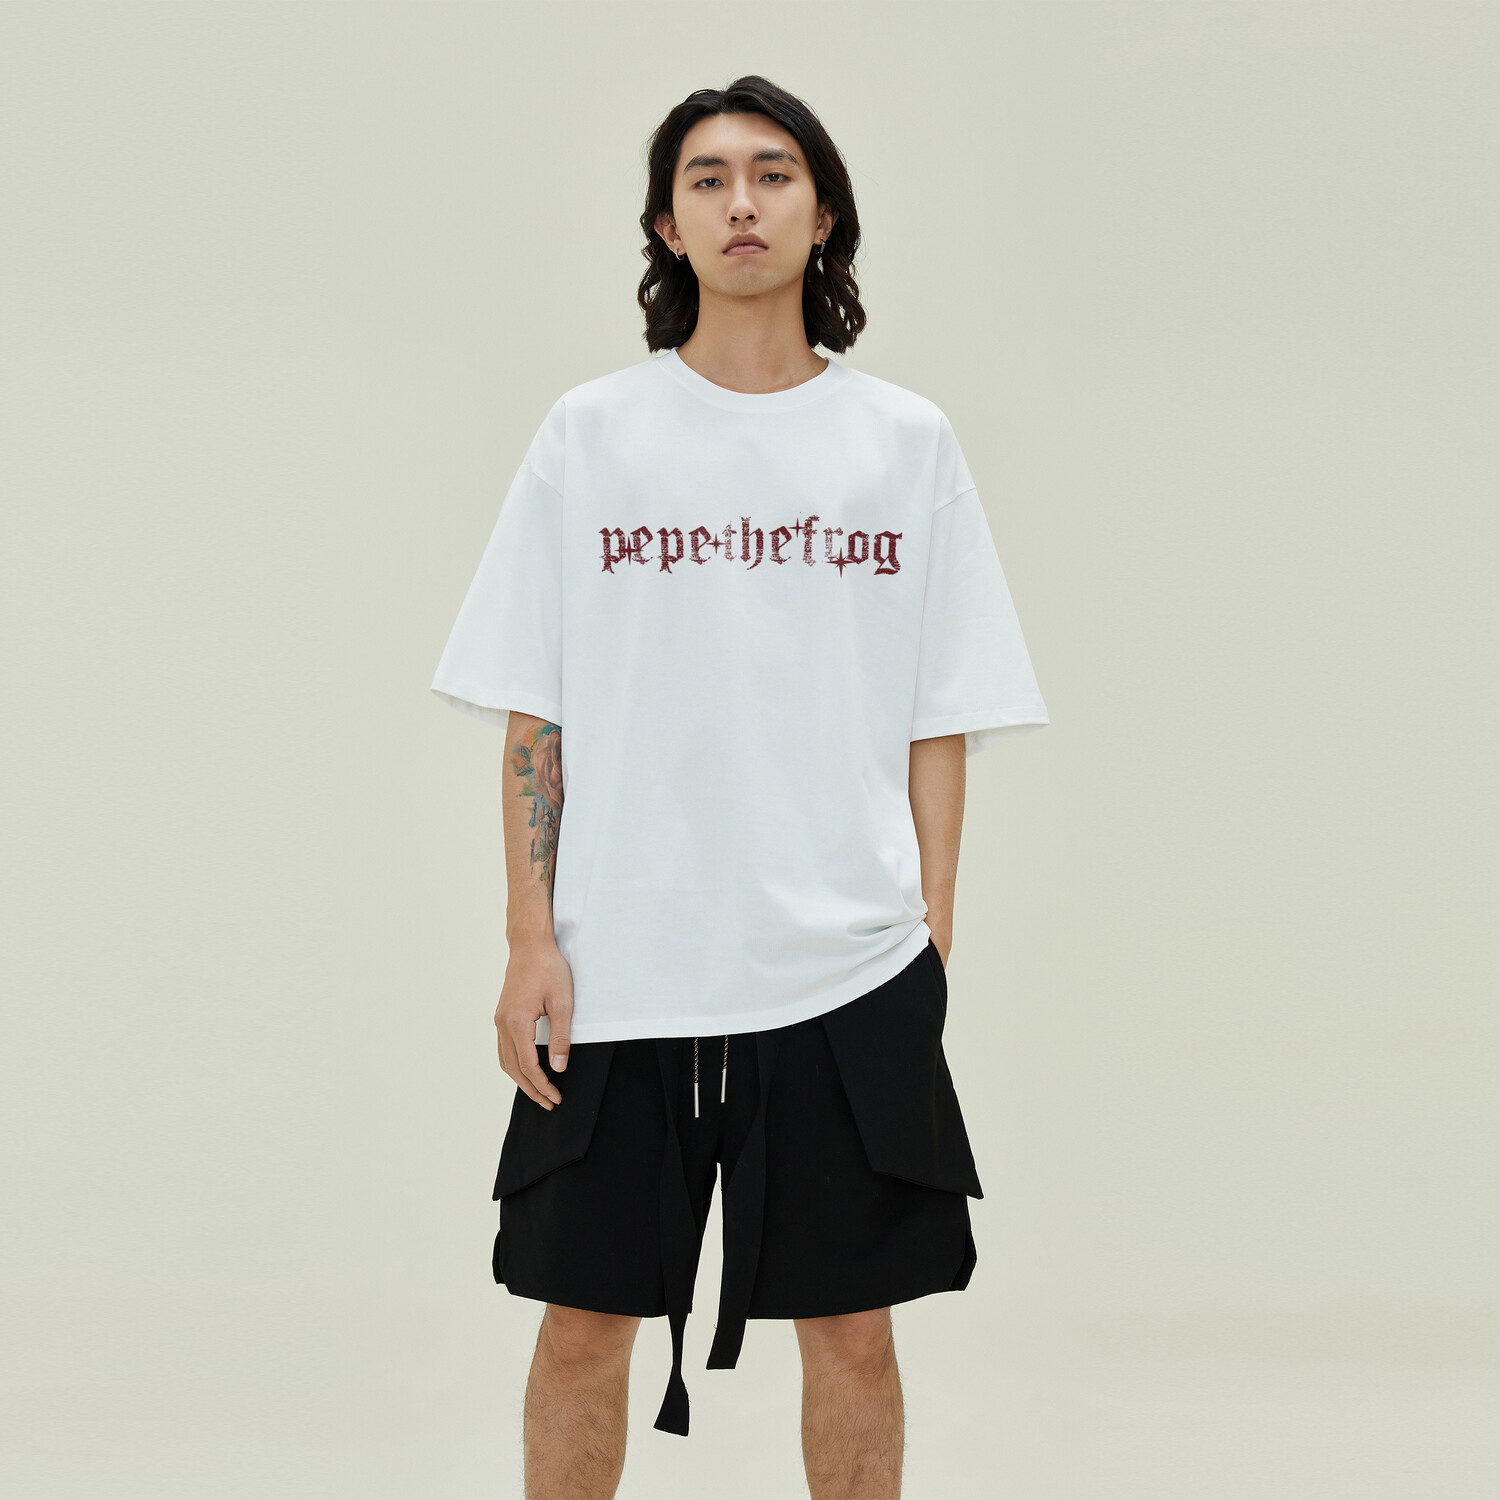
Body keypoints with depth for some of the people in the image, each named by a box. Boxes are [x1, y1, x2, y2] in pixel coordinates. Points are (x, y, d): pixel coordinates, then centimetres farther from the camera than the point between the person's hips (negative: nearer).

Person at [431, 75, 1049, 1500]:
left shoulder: (907, 442, 6)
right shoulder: (590, 434, 5)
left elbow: (940, 720, 7)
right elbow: (532, 713, 5)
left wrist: (931, 934, -1)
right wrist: (531, 941, -3)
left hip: (849, 973, 0)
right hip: (619, 967, 0)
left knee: (853, 1330, 6)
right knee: (584, 1320, 5)